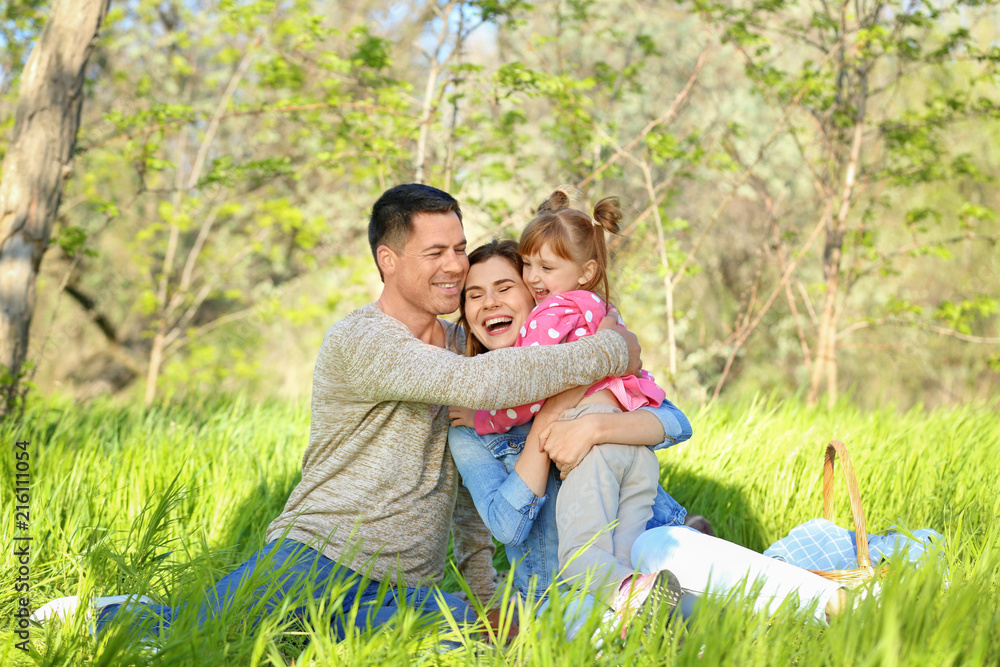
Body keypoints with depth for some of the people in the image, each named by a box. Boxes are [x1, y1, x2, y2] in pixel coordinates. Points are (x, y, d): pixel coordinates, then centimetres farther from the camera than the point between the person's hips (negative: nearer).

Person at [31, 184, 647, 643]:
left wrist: (483, 579, 22)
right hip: (316, 558, -7)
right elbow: (487, 384, -26)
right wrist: (608, 353, -18)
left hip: (409, 589, 7)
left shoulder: (459, 341, 15)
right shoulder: (360, 343, -12)